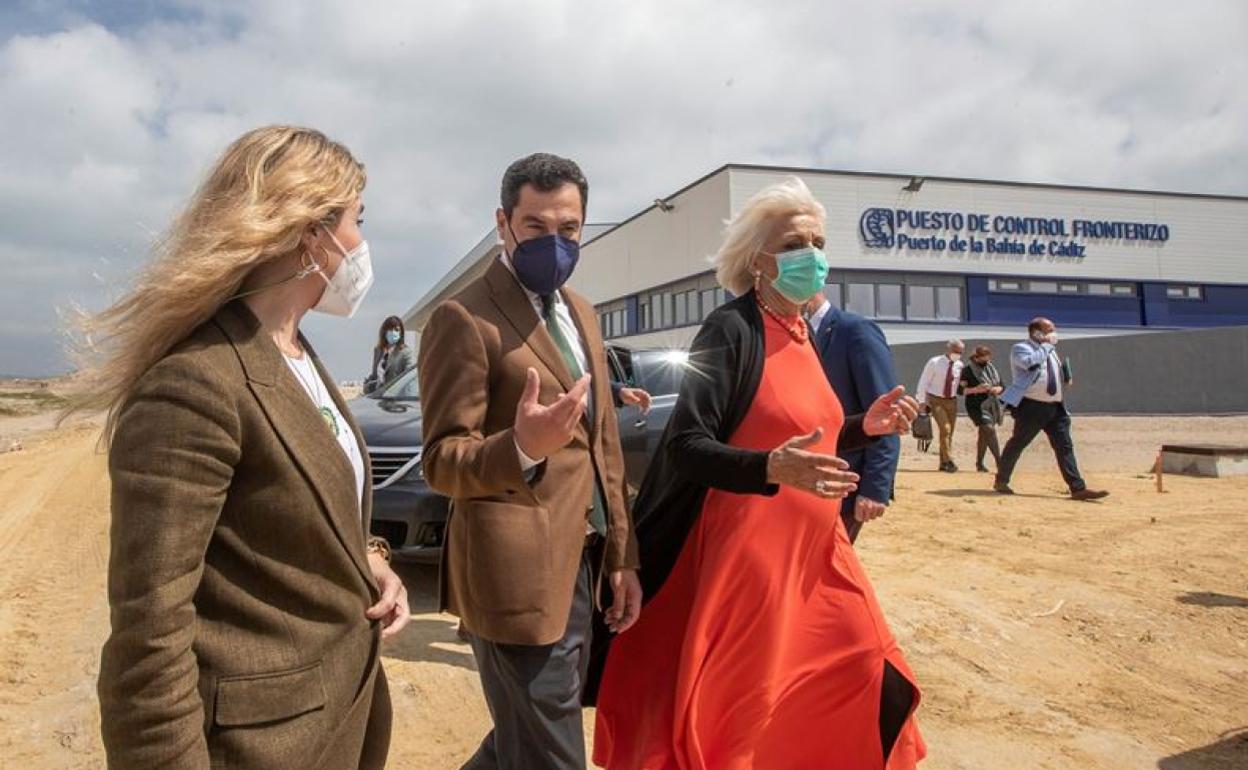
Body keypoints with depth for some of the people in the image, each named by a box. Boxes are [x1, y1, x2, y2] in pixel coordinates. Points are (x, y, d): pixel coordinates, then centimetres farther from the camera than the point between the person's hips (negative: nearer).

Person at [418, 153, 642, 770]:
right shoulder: (465, 318, -12)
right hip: (519, 571, -8)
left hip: (582, 564, 8)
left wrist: (621, 555, 13)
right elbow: (442, 462, -15)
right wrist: (522, 448, -35)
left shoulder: (580, 312, 13)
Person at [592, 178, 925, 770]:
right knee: (737, 707, 2)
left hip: (811, 551, 8)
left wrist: (866, 426, 5)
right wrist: (772, 468, -35)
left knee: (859, 677, 13)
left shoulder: (803, 338, 10)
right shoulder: (731, 330, -14)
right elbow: (685, 447, -21)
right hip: (746, 552, -8)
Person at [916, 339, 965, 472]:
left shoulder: (959, 365, -1)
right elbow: (923, 382, -6)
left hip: (952, 401, 4)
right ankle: (948, 461, -10)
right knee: (945, 429, -16)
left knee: (950, 432, 5)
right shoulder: (934, 363, -11)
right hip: (936, 400, -4)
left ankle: (943, 463, 13)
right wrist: (922, 401, -7)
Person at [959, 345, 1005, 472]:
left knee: (983, 434, 11)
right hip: (977, 406, -6)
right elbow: (960, 389, -8)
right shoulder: (967, 370, -5)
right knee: (989, 430, -19)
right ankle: (999, 462, -20)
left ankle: (979, 463, 21)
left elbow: (1002, 387, 16)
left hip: (991, 405, 6)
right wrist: (976, 389, -22)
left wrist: (997, 389, -7)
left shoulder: (992, 368, 12)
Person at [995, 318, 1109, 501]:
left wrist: (1065, 381, 13)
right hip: (1031, 407, -7)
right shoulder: (1021, 348, -6)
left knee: (1065, 446, -1)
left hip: (1056, 407, 7)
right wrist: (1046, 345, -16)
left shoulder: (1051, 350, 20)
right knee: (1017, 444, 2)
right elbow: (1031, 363, -28)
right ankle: (1001, 481, 17)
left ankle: (1078, 488, -3)